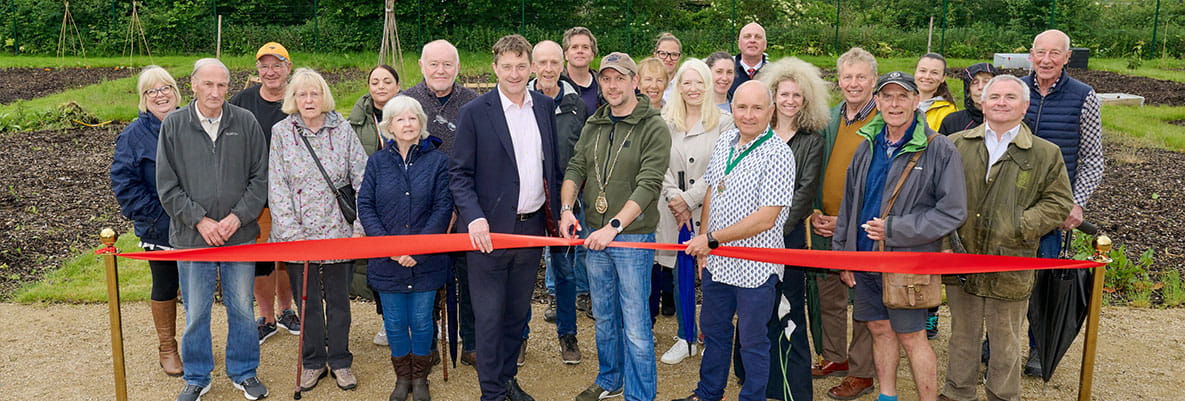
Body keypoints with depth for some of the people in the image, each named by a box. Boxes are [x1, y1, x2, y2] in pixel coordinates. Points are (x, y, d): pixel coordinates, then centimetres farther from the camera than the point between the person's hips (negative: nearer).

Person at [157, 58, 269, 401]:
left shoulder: (246, 122, 0)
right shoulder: (173, 125, 0)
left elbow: (260, 177, 2)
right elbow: (167, 186, 0)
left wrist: (238, 217, -8)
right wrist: (199, 221, -10)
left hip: (240, 235, 0)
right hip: (192, 236, 0)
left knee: (242, 308, 10)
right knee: (196, 312, 9)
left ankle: (243, 372, 29)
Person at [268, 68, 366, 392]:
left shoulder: (343, 129, -1)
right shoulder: (281, 132, -1)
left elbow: (362, 179, -1)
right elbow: (277, 187, -4)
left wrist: (359, 225, -7)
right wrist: (291, 231, -11)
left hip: (338, 231, 0)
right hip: (298, 233, 0)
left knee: (338, 298, 9)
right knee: (307, 299, 10)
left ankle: (340, 361, 24)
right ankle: (313, 361, 26)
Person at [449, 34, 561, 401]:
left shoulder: (546, 107, 6)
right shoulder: (475, 112, -7)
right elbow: (459, 173, -8)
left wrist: (559, 213, 7)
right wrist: (473, 217, -21)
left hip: (532, 226, 4)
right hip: (490, 229, -4)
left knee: (518, 312, 16)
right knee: (490, 316, 4)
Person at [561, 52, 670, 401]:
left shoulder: (654, 128, -10)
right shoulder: (593, 126, 10)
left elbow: (648, 185, -19)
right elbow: (575, 168, 8)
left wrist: (615, 226, -27)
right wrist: (567, 208, -10)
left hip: (633, 237, -6)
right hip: (594, 236, 6)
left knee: (635, 326, -1)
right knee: (603, 318, 19)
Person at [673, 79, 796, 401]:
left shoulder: (778, 155, -19)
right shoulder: (724, 142, 3)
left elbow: (766, 219, -23)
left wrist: (712, 239, -17)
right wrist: (703, 249, 8)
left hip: (755, 268, -7)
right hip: (717, 262, 7)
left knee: (753, 340, 10)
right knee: (713, 329, 22)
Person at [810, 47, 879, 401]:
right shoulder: (828, 119, 8)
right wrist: (815, 212, -1)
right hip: (824, 225, 6)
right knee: (828, 295, 16)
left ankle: (861, 373, 18)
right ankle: (834, 358, 34)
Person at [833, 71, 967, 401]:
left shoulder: (939, 149, -10)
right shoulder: (868, 146, 7)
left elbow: (953, 212, -14)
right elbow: (848, 204, 14)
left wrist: (894, 229, -17)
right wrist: (842, 254, 12)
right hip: (865, 258, 5)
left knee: (911, 336, 2)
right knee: (880, 330, 15)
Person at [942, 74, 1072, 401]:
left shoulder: (1046, 154, 0)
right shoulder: (956, 145, 3)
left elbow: (1058, 202, 2)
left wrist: (1020, 227, -12)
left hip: (1010, 266, -1)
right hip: (960, 260, 2)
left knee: (1005, 341, 12)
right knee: (962, 334, 16)